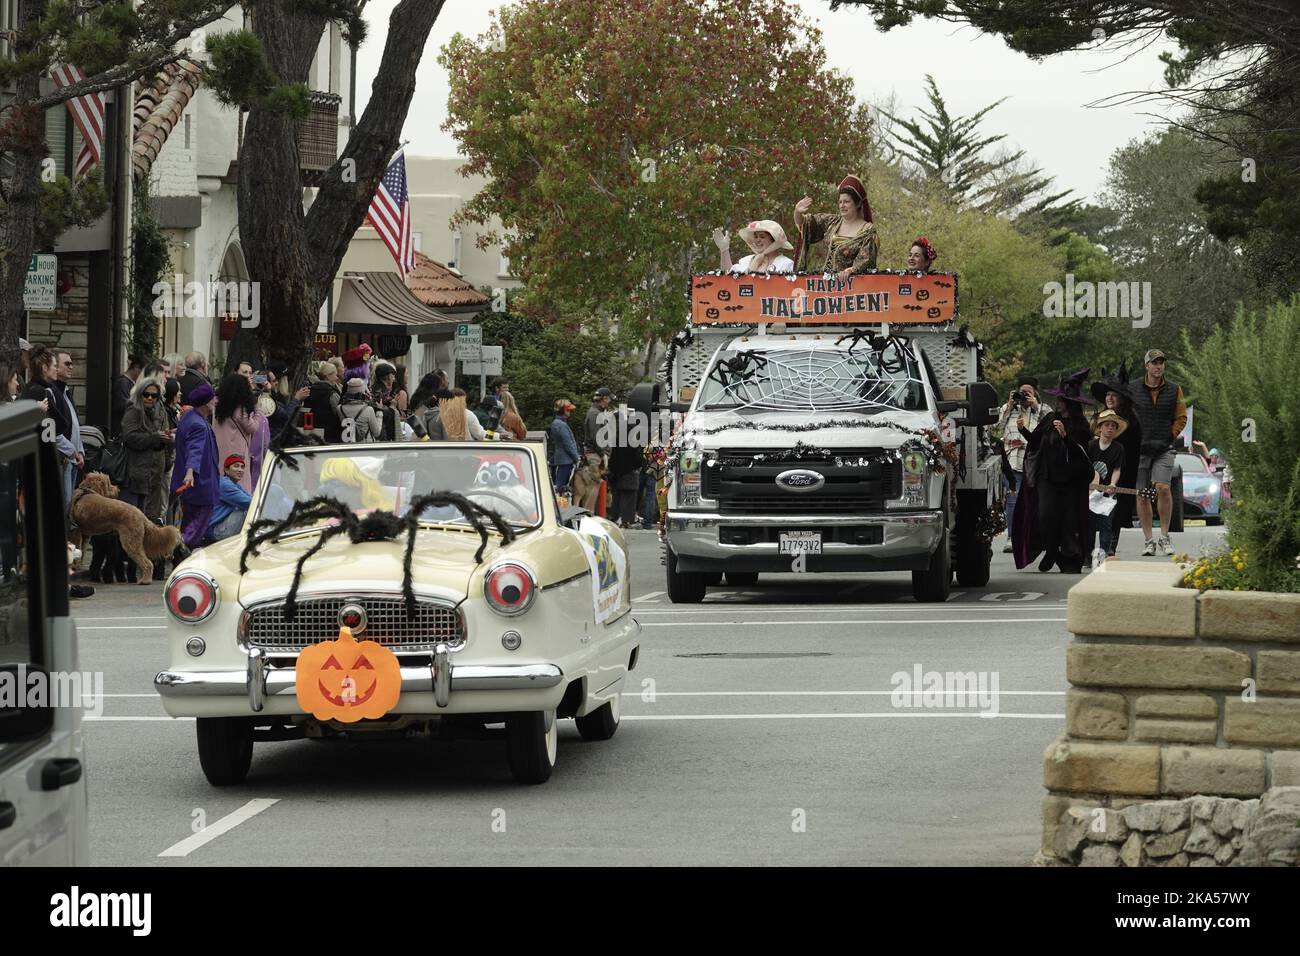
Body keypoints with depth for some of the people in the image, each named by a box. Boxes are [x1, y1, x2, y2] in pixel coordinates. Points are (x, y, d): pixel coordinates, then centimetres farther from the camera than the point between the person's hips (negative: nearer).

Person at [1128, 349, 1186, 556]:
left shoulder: (1174, 390, 6)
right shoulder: (1132, 389, 4)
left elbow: (1181, 417, 12)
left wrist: (1170, 436, 0)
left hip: (1164, 449, -1)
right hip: (1139, 449, 1)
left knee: (1163, 488, -18)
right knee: (1142, 495, 2)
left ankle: (1164, 537, -7)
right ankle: (1149, 541, 11)